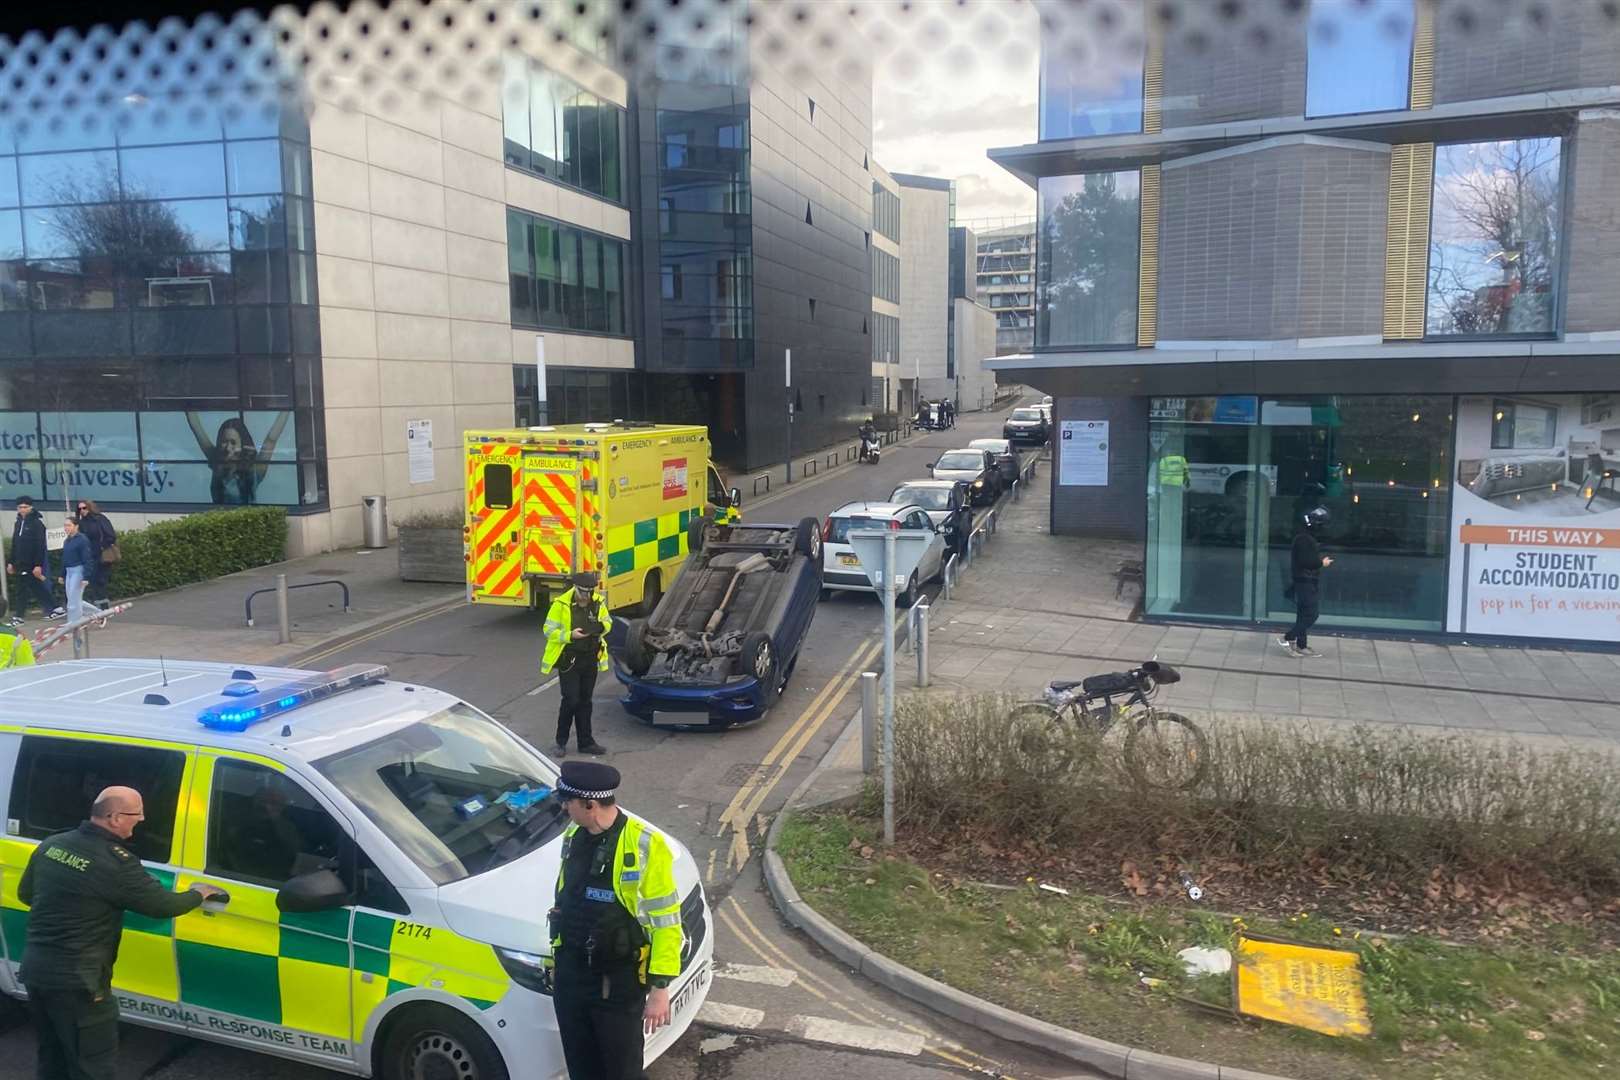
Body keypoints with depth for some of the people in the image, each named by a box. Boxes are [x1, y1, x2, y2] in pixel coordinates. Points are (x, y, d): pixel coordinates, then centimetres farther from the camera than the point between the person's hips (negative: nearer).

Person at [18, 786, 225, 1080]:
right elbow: (163, 905, -11)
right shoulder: (117, 862, -19)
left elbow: (25, 894, 19)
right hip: (75, 977, -8)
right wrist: (199, 893, 8)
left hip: (35, 965, 8)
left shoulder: (51, 844, 3)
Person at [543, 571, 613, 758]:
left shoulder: (598, 602, 0)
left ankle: (586, 742, 21)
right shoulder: (561, 604, -15)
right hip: (568, 659, -5)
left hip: (590, 660, 5)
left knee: (585, 702, 12)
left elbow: (608, 621, 13)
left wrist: (601, 626, -10)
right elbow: (549, 630, -11)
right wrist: (570, 635, -26)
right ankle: (561, 742, 12)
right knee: (571, 701, -5)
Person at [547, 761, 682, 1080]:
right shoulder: (572, 836, 0)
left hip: (619, 982, -6)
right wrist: (557, 959, 20)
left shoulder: (645, 846, -21)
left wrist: (660, 987, -16)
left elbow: (666, 922, -17)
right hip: (570, 975, 6)